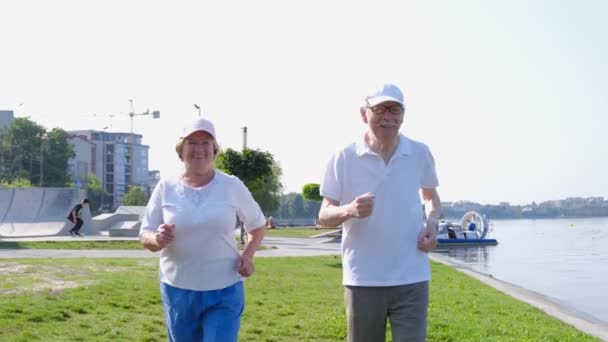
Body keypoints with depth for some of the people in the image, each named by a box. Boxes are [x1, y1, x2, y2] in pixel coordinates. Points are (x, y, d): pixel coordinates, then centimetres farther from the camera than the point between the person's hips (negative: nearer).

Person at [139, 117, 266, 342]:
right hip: (177, 290, 2)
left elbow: (257, 225, 12)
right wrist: (158, 240, -23)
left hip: (224, 292, -2)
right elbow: (145, 236, 0)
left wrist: (248, 255, -5)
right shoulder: (166, 188, -1)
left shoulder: (232, 186, -2)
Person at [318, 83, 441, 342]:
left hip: (411, 280, 1)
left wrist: (432, 222, 0)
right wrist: (349, 210, -25)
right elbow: (324, 216, -2)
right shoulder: (343, 158, -4)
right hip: (362, 280, 0)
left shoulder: (420, 154, 3)